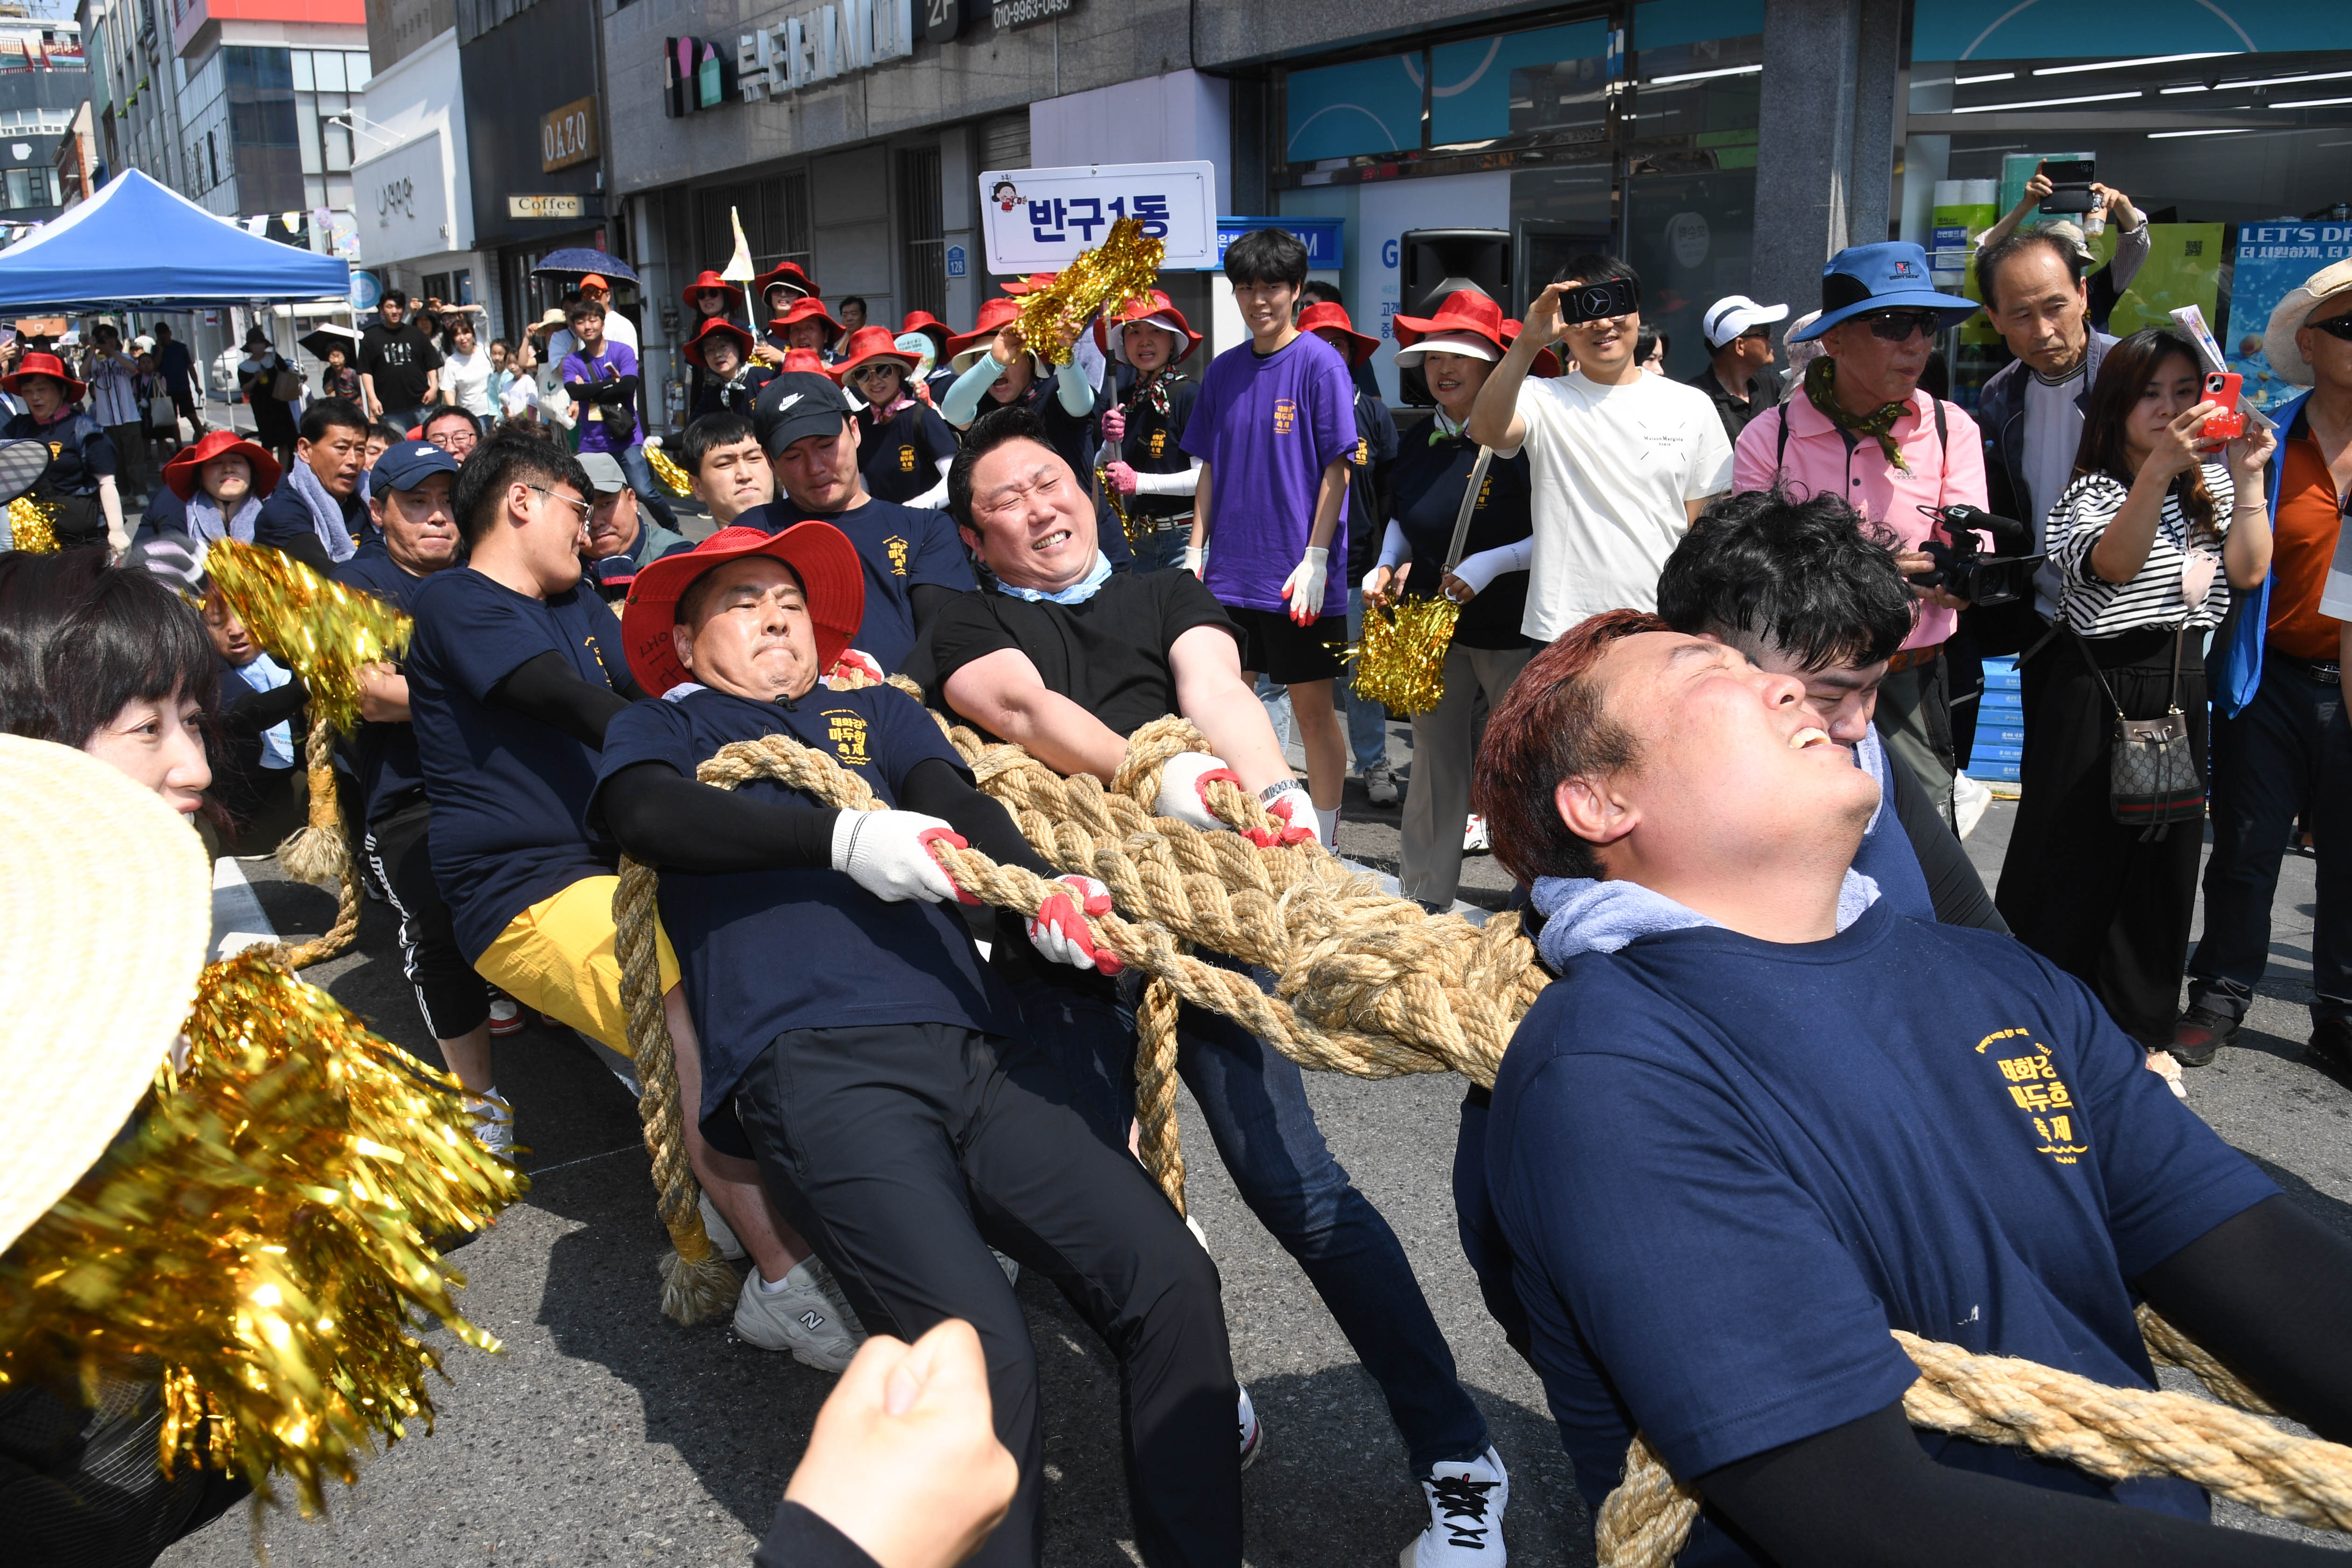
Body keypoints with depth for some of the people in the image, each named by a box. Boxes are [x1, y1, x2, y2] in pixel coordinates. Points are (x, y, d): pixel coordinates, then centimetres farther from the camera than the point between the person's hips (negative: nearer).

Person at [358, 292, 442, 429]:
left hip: (422, 403, 1)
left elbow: (432, 364, 12)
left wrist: (434, 387, -3)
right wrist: (372, 398, -6)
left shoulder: (416, 334, 12)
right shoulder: (371, 337, 7)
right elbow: (366, 372, 4)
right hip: (391, 408, -1)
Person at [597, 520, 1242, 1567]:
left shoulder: (877, 714, 32)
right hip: (812, 1065, -4)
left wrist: (1042, 892, -11)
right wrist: (842, 836, -13)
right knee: (978, 1351, -25)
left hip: (972, 1046, 4)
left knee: (1169, 1279, -13)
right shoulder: (662, 729, 25)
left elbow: (954, 803, 12)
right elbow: (647, 814, 1)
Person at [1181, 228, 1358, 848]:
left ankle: (1322, 845, 14)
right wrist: (1196, 549, 7)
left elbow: (1337, 468, -9)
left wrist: (1316, 559, -14)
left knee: (1312, 706, 3)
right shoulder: (1224, 369, 9)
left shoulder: (1320, 363, -6)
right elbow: (1211, 467, 14)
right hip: (1230, 572, 5)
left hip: (1297, 575, -5)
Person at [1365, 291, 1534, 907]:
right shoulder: (1418, 446, 9)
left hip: (1511, 629, -6)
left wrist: (1492, 563, -22)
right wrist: (1385, 567, 6)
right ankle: (1424, 897, 22)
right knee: (1434, 760, 12)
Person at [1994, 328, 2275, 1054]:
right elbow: (2114, 565, -25)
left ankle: (2139, 1033, 23)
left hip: (2178, 693, 6)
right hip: (2095, 690, -5)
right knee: (2073, 864, -1)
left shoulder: (2210, 483, 12)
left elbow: (2249, 570, 1)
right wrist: (2159, 468, -35)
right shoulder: (2090, 491, -6)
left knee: (2162, 865, 11)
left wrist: (2247, 478, -9)